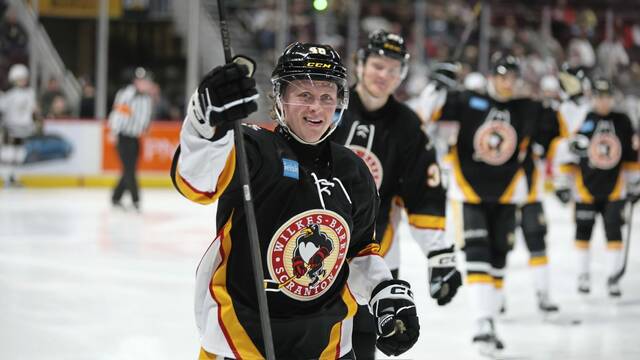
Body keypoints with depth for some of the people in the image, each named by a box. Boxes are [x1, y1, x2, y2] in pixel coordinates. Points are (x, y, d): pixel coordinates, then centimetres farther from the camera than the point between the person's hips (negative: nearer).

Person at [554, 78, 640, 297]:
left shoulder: (622, 122, 2)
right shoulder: (583, 122, -8)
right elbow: (567, 154, -4)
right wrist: (563, 184, -5)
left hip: (614, 189, 2)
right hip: (585, 188, -2)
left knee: (614, 233, -4)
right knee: (583, 231, 7)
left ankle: (613, 278, 2)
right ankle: (583, 275, 21)